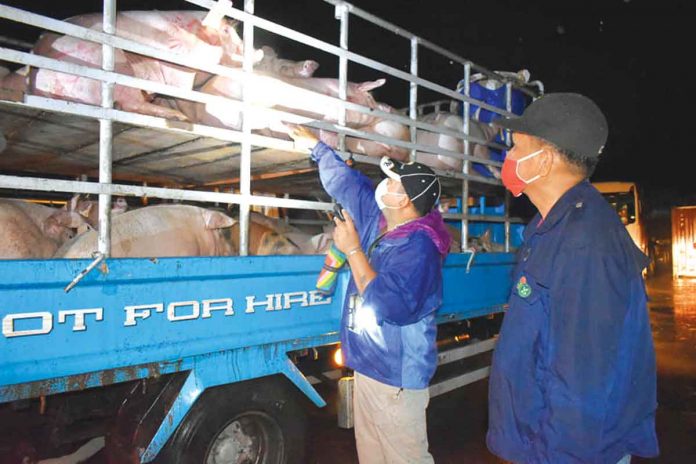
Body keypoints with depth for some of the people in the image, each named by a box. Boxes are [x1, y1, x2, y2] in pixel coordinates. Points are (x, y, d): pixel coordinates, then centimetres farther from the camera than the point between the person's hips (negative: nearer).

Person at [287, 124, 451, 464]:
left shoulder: (417, 247, -23)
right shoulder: (376, 219, 3)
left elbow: (388, 306, -31)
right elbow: (345, 181, 16)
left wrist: (352, 249, -24)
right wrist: (314, 145, 26)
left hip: (396, 377, -9)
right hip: (368, 365, 9)